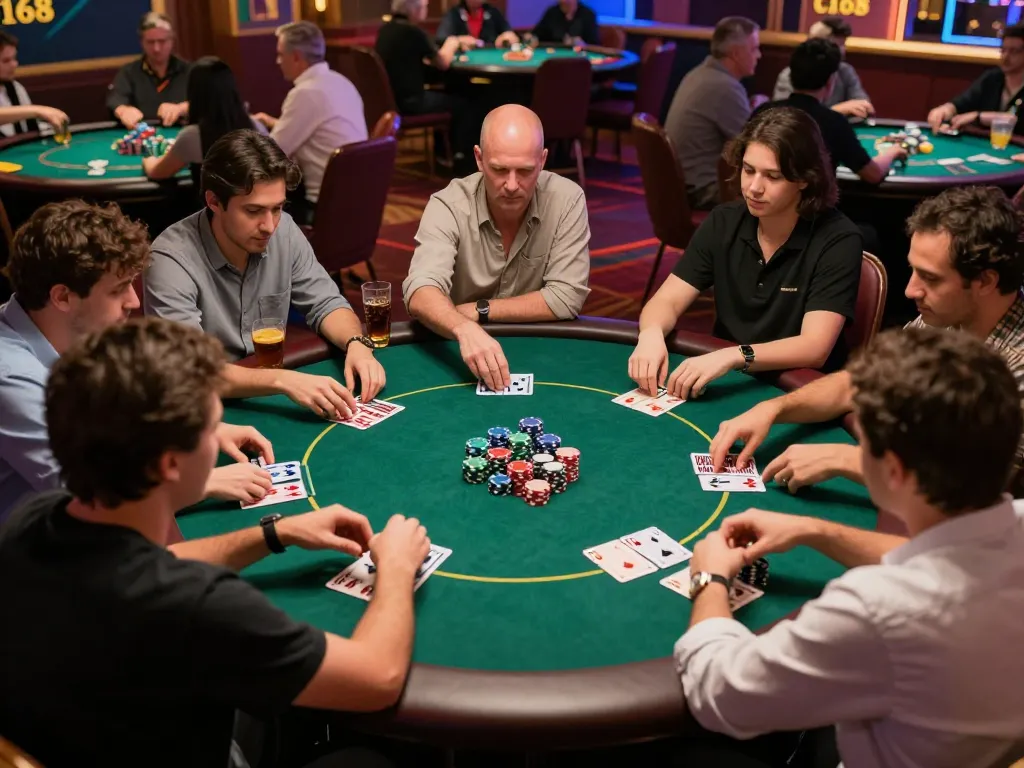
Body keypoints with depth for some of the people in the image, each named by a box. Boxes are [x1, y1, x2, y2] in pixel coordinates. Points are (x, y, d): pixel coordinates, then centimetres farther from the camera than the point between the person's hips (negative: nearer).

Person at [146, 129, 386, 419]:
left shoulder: (284, 231, -6)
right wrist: (282, 380, -42)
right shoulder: (172, 259, -22)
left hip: (272, 397, 5)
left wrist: (357, 344, -18)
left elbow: (325, 303, 3)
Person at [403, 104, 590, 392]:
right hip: (457, 351, 0)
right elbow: (421, 293, -28)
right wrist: (464, 329, -47)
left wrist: (478, 311, -15)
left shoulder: (566, 200, -11)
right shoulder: (448, 206, -14)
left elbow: (566, 298, -14)